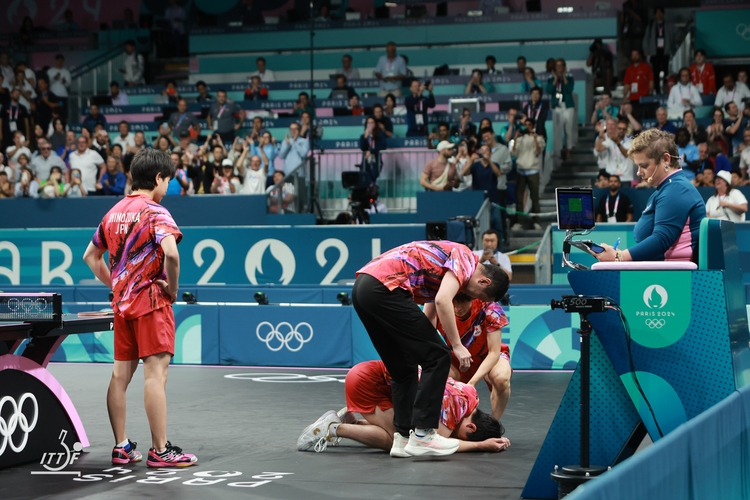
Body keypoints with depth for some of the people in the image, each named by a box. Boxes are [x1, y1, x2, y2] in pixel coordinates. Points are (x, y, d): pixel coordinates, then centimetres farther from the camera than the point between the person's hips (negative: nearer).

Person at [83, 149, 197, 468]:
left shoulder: (114, 212, 12)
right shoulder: (155, 213, -11)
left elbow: (91, 256, 20)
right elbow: (171, 253, -28)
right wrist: (173, 288, -14)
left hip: (121, 302, 8)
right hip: (151, 301, -8)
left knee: (120, 375, 10)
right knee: (155, 373, -6)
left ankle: (121, 447, 15)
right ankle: (160, 451, -5)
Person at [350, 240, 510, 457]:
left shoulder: (449, 265, 29)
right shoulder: (465, 258, 1)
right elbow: (442, 300, -15)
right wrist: (457, 346, -8)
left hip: (362, 288, 10)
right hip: (385, 287, -10)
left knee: (403, 368, 16)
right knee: (437, 356, -3)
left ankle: (402, 437, 12)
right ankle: (423, 435, -4)